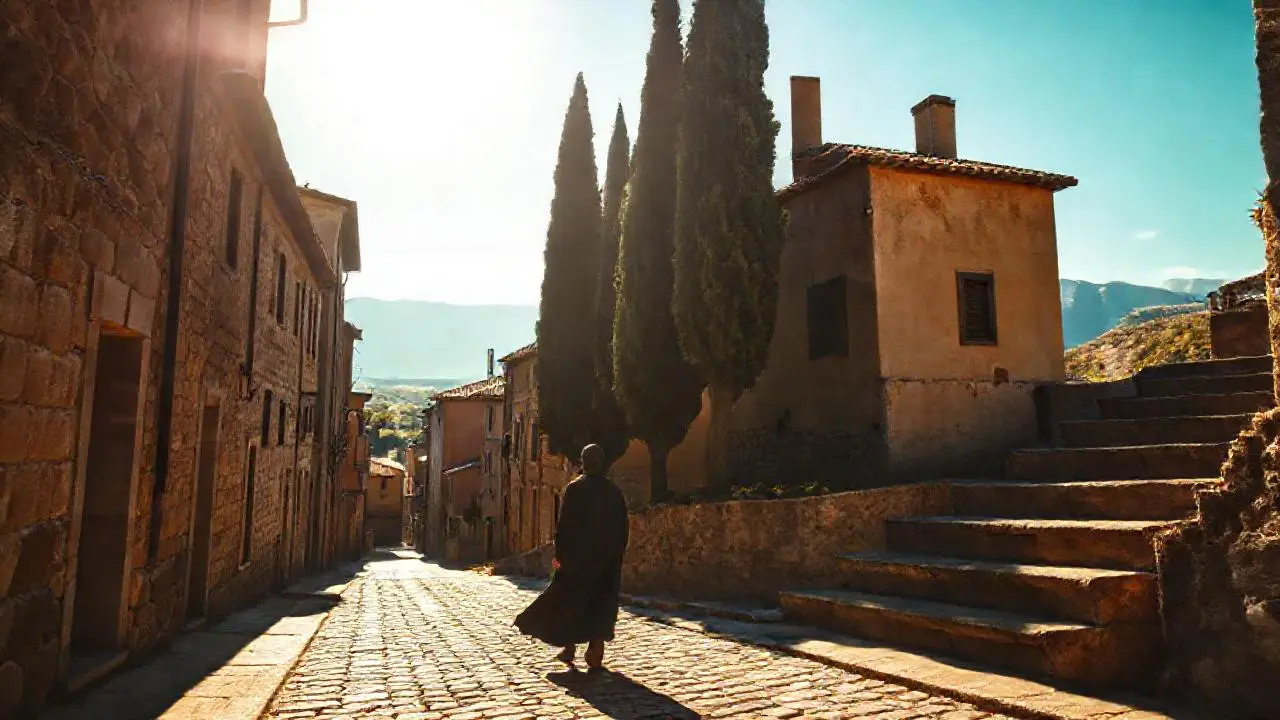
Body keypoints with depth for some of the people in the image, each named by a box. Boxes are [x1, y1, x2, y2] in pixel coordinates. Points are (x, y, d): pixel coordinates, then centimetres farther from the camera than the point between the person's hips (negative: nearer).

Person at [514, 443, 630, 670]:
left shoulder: (575, 488, -8)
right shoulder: (614, 491, 2)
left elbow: (564, 522, -10)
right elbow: (622, 527, 3)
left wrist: (558, 552, -4)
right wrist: (618, 554, 10)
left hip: (577, 554, -2)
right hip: (606, 557, 3)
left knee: (570, 600, 13)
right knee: (601, 603, 7)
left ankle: (569, 647, 17)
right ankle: (596, 655, 3)